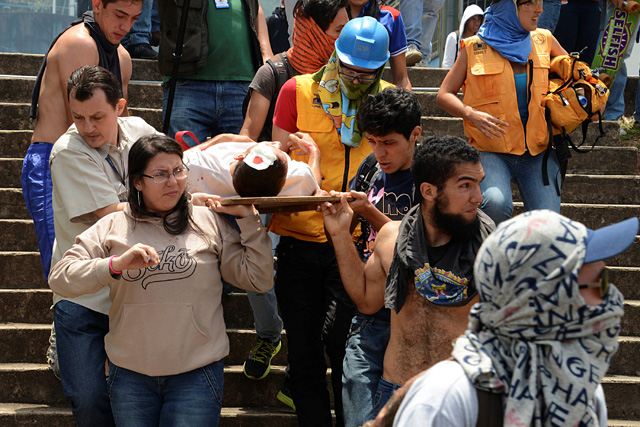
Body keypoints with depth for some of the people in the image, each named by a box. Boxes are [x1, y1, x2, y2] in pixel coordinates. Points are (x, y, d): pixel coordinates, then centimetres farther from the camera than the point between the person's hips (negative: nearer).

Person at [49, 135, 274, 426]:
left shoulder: (209, 223, 5)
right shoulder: (112, 228, 5)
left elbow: (259, 280, 3)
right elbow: (59, 278, -5)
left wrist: (248, 218, -2)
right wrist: (117, 264, -19)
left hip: (195, 374, -1)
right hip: (130, 373, 1)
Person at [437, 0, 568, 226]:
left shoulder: (544, 41, 9)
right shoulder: (475, 48, 0)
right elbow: (444, 95, 2)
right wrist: (471, 114, -18)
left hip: (538, 154, 3)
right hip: (492, 153, -3)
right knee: (496, 203, -32)